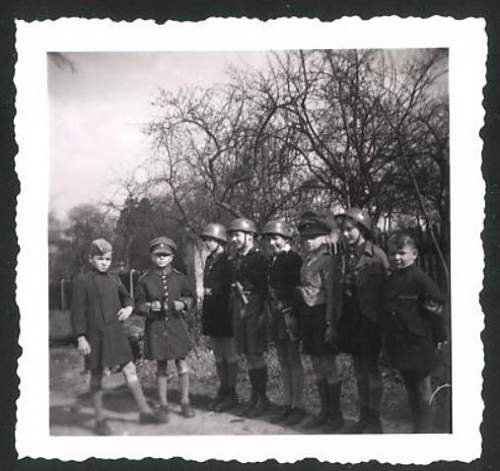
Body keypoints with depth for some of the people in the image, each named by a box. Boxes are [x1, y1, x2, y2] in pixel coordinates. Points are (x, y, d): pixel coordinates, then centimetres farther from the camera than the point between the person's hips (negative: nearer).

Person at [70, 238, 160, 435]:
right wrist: (81, 338, -13)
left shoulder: (114, 279, 9)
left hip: (116, 333, 4)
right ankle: (100, 419, 19)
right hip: (95, 336, -4)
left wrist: (128, 308, 2)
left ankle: (144, 411, 12)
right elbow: (77, 312, -8)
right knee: (96, 376, 6)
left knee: (130, 370, 4)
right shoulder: (82, 282, -6)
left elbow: (126, 297, 24)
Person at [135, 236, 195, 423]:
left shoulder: (179, 277, 2)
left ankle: (185, 402, 21)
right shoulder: (145, 280, -1)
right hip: (155, 327, -1)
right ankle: (163, 405, 20)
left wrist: (183, 304, -9)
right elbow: (138, 305, 3)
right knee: (161, 367, 8)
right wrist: (150, 307, -17)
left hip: (176, 325, 1)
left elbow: (189, 297, 12)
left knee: (182, 364, 4)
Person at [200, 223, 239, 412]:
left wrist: (213, 291, -11)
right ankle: (223, 391, 24)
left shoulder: (228, 261, -12)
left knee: (229, 356, 3)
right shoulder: (209, 261, 11)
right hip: (212, 316, 8)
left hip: (225, 316, -8)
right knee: (218, 357, 14)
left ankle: (231, 394, 13)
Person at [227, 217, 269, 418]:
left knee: (256, 355, -3)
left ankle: (262, 399, 8)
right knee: (248, 356, 12)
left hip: (254, 311, -7)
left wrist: (264, 314, -18)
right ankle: (255, 396, 22)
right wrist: (232, 309, 13)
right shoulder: (234, 261, 13)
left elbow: (267, 288, -13)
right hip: (238, 311, 7)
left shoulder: (259, 259, -9)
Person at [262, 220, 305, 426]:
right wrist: (267, 313, 13)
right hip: (275, 316, 8)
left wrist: (292, 315, -18)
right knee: (283, 363, 12)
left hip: (289, 314, -7)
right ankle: (287, 404, 21)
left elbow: (298, 287, -14)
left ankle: (298, 406, 9)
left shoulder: (294, 259, -10)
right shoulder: (273, 261, 14)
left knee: (294, 362, 0)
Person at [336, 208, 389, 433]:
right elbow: (342, 290, 11)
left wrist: (384, 319, -10)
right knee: (359, 370, 13)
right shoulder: (347, 257, 9)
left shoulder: (377, 255, -9)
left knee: (372, 370, 2)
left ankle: (374, 419, 15)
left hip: (370, 322, -6)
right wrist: (338, 322, 9)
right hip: (351, 322, 6)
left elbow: (387, 287, -8)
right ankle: (364, 417, 25)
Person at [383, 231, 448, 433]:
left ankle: (424, 431, 15)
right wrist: (388, 343, 16)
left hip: (418, 346, -7)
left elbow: (436, 306, -13)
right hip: (399, 346, 7)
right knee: (410, 392, 17)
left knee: (422, 392, 4)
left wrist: (440, 336, -10)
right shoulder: (391, 280, 9)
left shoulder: (419, 278, -14)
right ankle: (416, 428, 30)